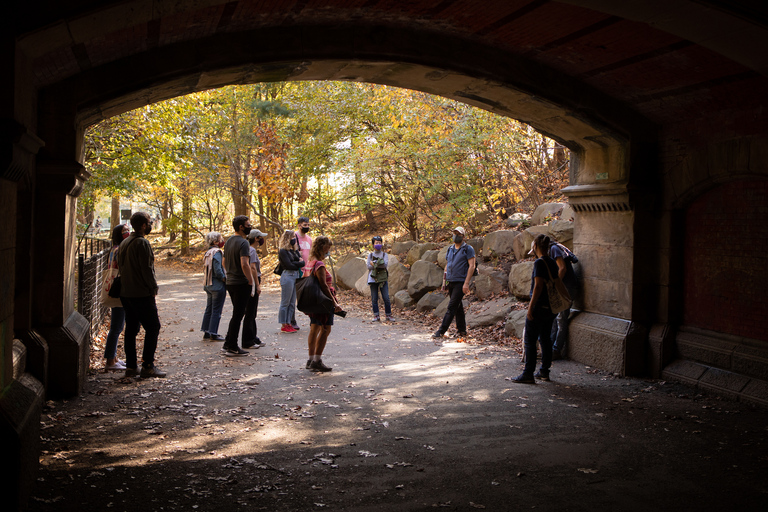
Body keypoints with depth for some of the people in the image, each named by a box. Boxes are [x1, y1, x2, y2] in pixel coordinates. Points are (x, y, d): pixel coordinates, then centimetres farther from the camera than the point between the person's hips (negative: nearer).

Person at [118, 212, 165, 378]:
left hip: (126, 294, 9)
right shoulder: (142, 243, -14)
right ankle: (147, 366, -5)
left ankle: (131, 366, 14)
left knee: (131, 329, 12)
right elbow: (146, 269, -18)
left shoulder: (124, 243, 14)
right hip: (141, 294, -9)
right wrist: (153, 288, -8)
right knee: (152, 328, -3)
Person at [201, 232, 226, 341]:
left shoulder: (208, 252, 12)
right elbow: (218, 271, -22)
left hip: (208, 285, 9)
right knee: (216, 311, -2)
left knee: (209, 309, 15)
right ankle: (213, 334, 1)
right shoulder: (217, 252, -16)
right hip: (218, 286, -9)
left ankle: (206, 332, 21)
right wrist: (225, 280, -10)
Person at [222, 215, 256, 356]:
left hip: (230, 282, 9)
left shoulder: (229, 241, 13)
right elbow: (244, 265, -26)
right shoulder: (243, 243, -16)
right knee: (238, 315, -2)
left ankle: (228, 344, 20)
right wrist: (251, 281, -17)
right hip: (241, 284, -9)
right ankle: (232, 348, 2)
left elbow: (224, 263, 20)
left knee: (237, 314, 18)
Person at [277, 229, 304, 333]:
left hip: (295, 276, 8)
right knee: (285, 303, -2)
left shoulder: (292, 250, 16)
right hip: (287, 277, -8)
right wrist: (299, 263, -1)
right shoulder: (283, 251, -9)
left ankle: (289, 323, 16)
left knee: (292, 302, 10)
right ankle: (283, 326, 3)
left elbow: (301, 260, 10)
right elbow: (289, 265, -15)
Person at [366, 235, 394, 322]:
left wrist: (374, 263, -11)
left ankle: (388, 315, 4)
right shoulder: (370, 255, 11)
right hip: (373, 278, 1)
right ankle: (376, 316, 7)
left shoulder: (385, 255, 9)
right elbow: (368, 266, -2)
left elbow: (385, 264, -9)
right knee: (374, 298, 1)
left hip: (383, 278, -1)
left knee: (386, 298, -4)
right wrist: (379, 264, -10)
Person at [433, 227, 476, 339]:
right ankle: (462, 330, 18)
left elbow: (471, 266, -11)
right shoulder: (450, 249, 16)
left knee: (452, 307, -10)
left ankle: (441, 331, -13)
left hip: (461, 282, -7)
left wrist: (466, 283, -18)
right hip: (451, 282, 7)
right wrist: (444, 281, 14)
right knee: (458, 307, 11)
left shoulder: (468, 249, -5)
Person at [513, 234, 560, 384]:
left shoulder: (539, 263, -16)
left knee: (529, 340, -3)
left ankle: (528, 374, -3)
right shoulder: (552, 263, 10)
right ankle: (544, 371, 21)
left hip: (539, 307, -9)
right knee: (545, 339, 15)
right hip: (551, 307, 9)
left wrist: (530, 307, -19)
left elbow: (538, 286, -21)